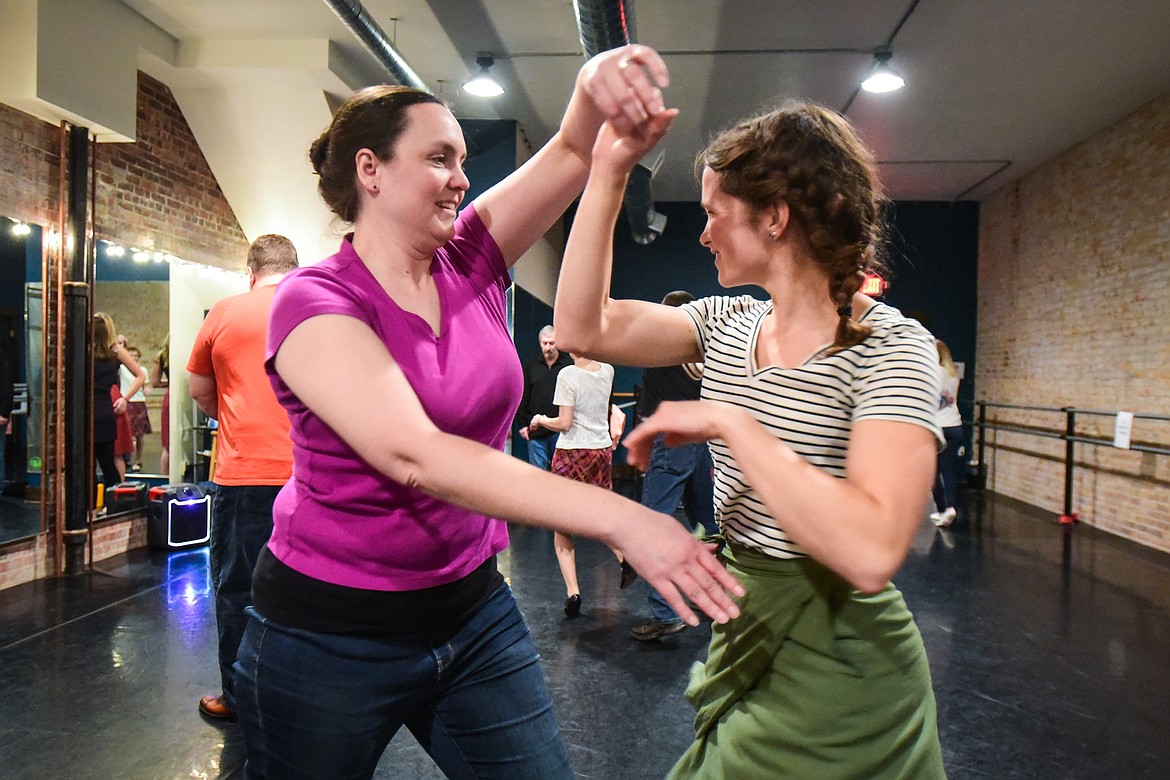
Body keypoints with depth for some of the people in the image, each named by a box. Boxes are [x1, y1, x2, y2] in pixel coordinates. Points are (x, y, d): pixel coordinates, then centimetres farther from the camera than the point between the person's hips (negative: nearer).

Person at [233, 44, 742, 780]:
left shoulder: (472, 262, -1)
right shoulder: (314, 301, -17)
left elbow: (574, 152, -3)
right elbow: (413, 454, -31)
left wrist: (597, 82, -28)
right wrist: (619, 517, -38)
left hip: (474, 609, 4)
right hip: (329, 635, -4)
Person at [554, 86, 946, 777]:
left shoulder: (891, 347, -19)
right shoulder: (729, 324, 1)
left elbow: (872, 551, -33)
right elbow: (583, 328, -6)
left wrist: (729, 423, -28)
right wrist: (609, 173, -8)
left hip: (834, 667, -6)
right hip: (744, 635, 6)